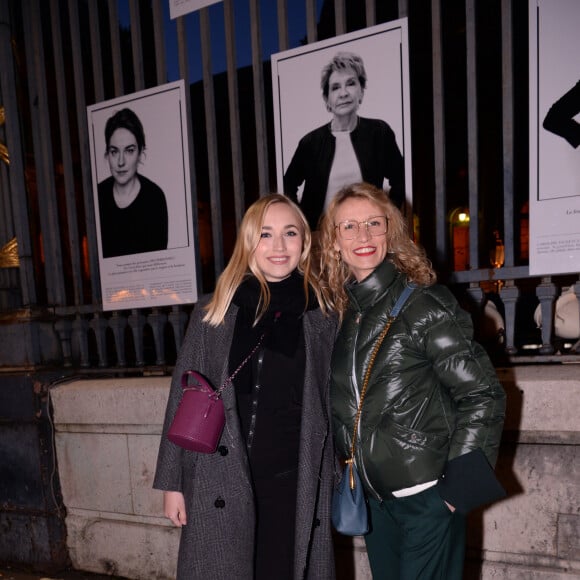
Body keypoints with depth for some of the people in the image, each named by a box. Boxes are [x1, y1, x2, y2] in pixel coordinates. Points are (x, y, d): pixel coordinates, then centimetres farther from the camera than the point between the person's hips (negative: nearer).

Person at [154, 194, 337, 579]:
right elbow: (184, 400, 1)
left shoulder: (322, 317, 1)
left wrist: (329, 485, 7)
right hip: (220, 486, 0)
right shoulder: (214, 313, -1)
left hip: (294, 484, 1)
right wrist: (172, 483, 0)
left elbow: (329, 406, 6)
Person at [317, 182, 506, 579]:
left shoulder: (422, 303, -13)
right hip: (375, 497, 6)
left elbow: (484, 394, -13)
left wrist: (459, 484, -15)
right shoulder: (340, 312, 4)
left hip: (428, 495, -6)